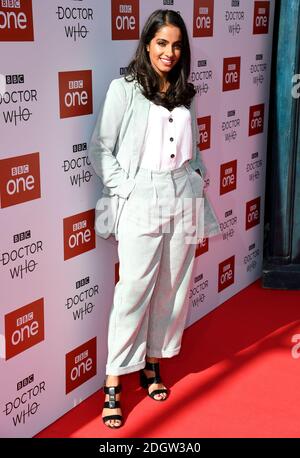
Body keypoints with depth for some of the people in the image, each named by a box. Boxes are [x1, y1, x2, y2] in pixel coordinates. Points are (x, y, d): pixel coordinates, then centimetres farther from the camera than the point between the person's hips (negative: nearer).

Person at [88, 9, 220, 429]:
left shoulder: (186, 94, 12)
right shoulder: (124, 89, -3)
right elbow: (100, 149, -4)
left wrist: (198, 176, 6)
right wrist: (123, 189, -10)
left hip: (184, 200, 5)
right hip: (142, 202, -5)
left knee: (172, 288, 9)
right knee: (134, 290, -5)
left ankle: (152, 363, 26)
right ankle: (114, 384, 5)